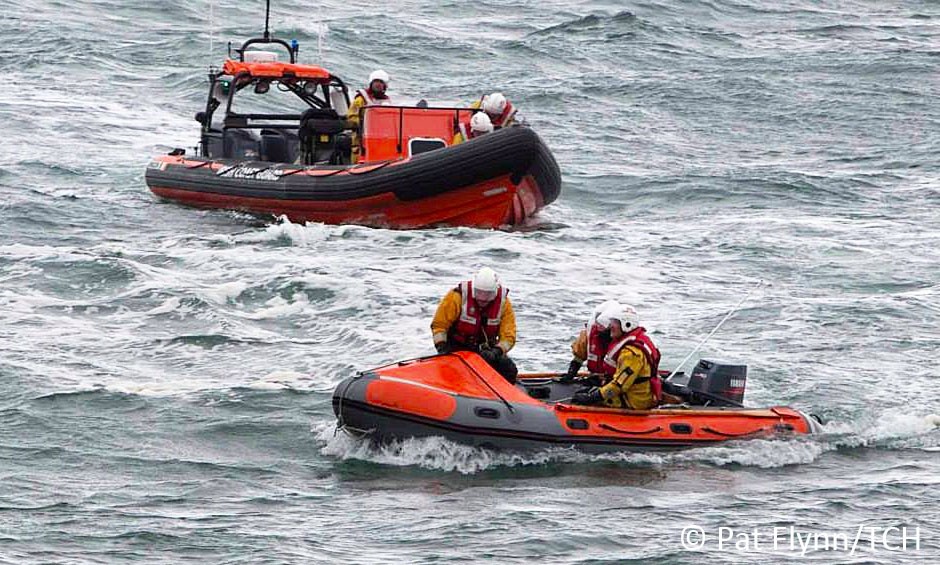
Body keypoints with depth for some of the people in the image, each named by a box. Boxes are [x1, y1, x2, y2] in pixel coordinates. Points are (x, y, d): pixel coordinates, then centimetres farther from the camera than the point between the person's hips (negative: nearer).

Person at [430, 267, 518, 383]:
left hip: (486, 349, 3)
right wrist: (441, 347, -25)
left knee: (509, 370, -17)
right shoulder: (457, 296, -19)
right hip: (457, 346, -3)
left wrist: (496, 351, -30)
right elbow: (439, 324, -11)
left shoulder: (503, 303, -11)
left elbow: (508, 336, -11)